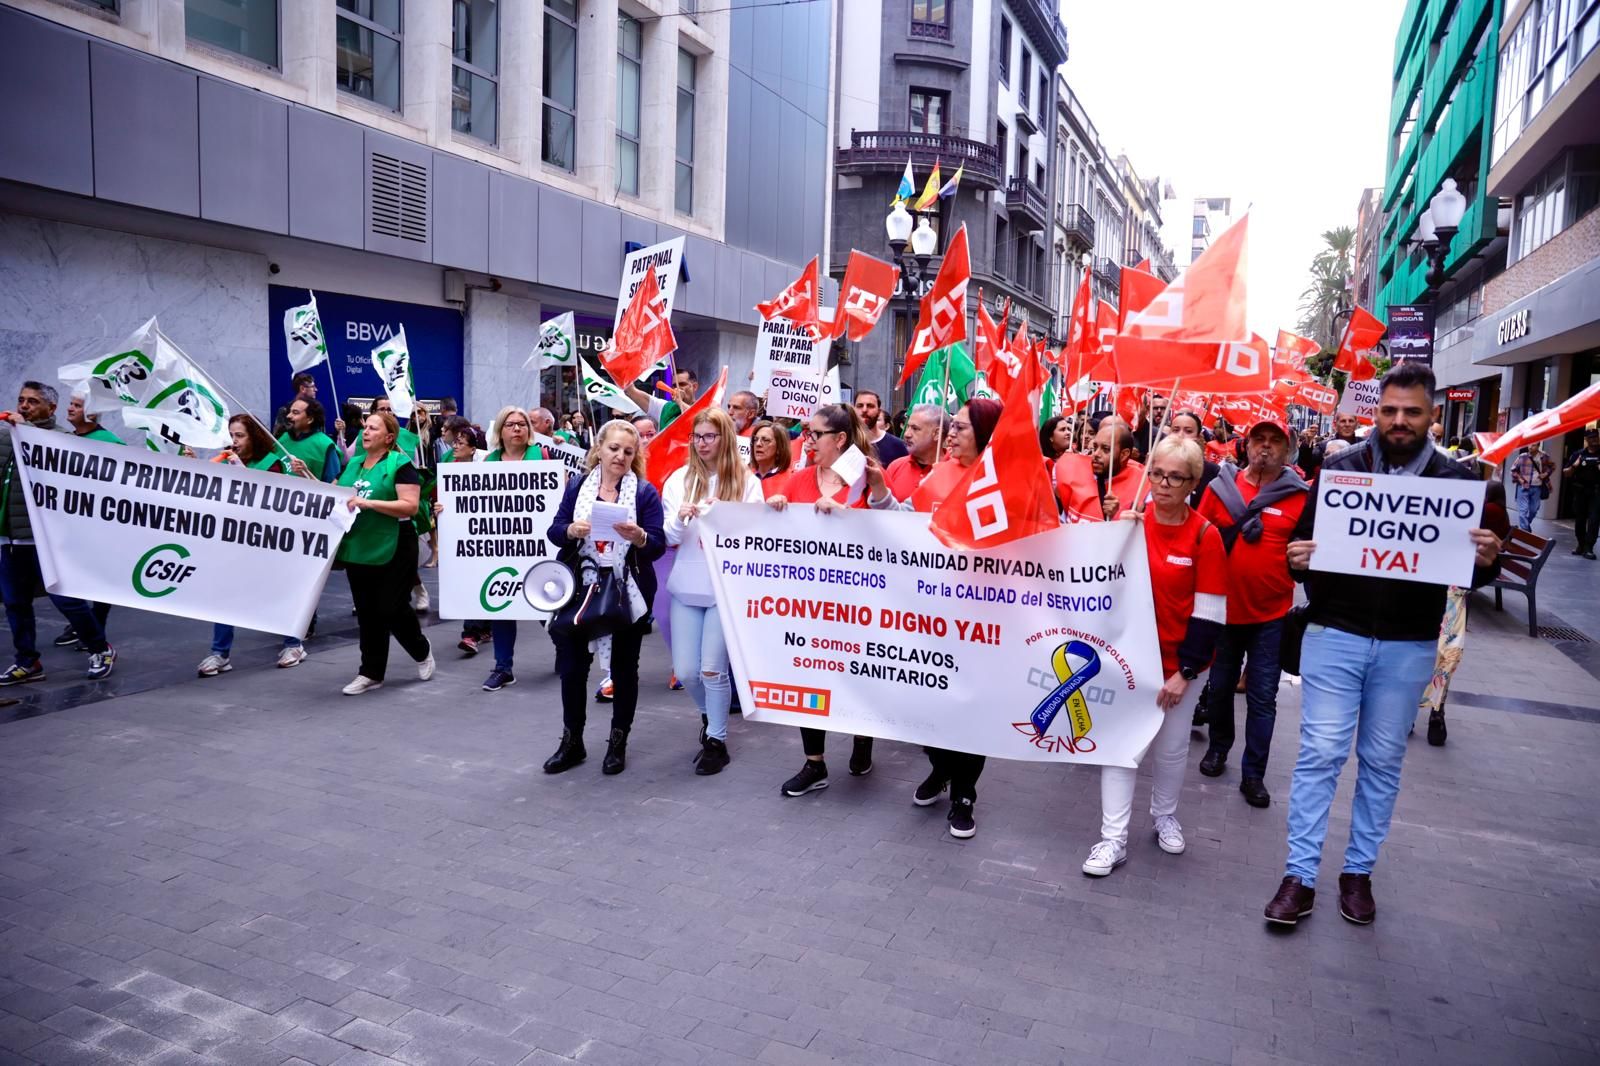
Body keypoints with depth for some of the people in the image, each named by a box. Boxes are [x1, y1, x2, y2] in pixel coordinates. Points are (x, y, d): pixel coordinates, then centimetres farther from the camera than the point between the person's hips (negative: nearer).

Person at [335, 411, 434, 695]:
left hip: (393, 551, -6)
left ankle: (422, 650, 25)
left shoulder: (400, 464, -9)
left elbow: (410, 506, -18)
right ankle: (371, 673, 19)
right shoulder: (353, 465, 13)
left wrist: (368, 503, -24)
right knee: (367, 613, 10)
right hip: (358, 551, 7)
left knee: (391, 609, -2)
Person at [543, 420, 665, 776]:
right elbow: (554, 532, 3)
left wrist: (638, 536, -28)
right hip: (580, 589, 2)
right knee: (572, 666, 5)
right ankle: (572, 741, 21)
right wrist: (571, 530, -18)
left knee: (623, 667, 9)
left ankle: (618, 743, 23)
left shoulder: (645, 492, -4)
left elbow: (658, 546, -8)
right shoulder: (577, 485, 5)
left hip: (628, 593, -2)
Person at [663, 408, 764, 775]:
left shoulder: (747, 482, -2)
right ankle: (710, 715, 38)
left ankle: (716, 740, 18)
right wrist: (680, 519, -19)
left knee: (712, 669, -3)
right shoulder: (679, 479, 4)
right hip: (686, 587, 3)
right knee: (685, 671, 7)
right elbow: (667, 538, 2)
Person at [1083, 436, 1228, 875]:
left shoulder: (1205, 535, -11)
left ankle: (1165, 816, 38)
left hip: (1176, 661, -1)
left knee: (1171, 746, 13)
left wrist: (1185, 672, -12)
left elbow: (1209, 613, -10)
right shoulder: (1132, 519, -2)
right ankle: (1114, 838, 7)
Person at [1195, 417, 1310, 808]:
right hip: (1222, 608, 2)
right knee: (1219, 685, 17)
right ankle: (1218, 747, 38)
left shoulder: (1300, 496, -4)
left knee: (1262, 698, 5)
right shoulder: (1221, 486, -1)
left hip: (1272, 614, -1)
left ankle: (1253, 774, 16)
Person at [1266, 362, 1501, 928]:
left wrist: (1487, 561, -15)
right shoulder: (1339, 468, -1)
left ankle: (1359, 871, 27)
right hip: (1334, 636, -1)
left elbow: (1470, 569, 8)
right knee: (1320, 754, -1)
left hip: (1408, 648, 2)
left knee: (1383, 761, 12)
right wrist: (1298, 558, -18)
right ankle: (1300, 876, 8)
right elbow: (1303, 543, 4)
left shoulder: (1454, 480, 1)